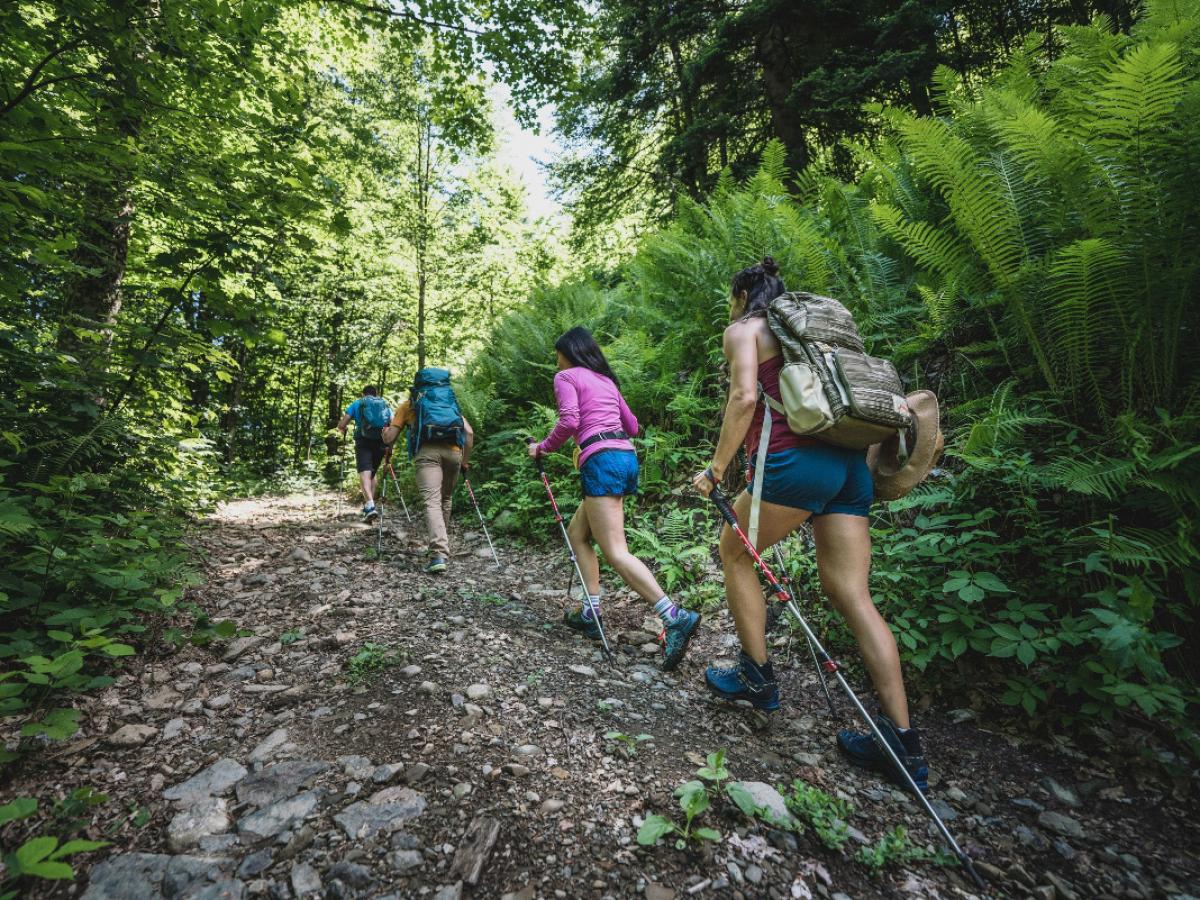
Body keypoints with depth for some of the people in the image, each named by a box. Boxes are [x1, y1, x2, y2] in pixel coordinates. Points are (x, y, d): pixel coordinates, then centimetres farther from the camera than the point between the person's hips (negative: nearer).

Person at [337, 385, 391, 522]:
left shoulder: (357, 404, 10)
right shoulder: (386, 405, 16)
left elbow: (341, 426, 2)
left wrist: (344, 434, 23)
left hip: (363, 442, -3)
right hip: (380, 443, 3)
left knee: (364, 473, -13)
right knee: (372, 473, 19)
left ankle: (370, 505, -32)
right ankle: (369, 505, 20)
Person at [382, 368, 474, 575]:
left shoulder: (408, 405, 24)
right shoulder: (451, 402, 31)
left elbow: (389, 438, 17)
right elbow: (469, 433, 17)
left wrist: (385, 431, 40)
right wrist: (465, 461, 25)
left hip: (426, 453, -3)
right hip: (453, 452, 3)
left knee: (432, 503, -12)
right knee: (445, 501, 19)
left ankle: (438, 555, -28)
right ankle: (443, 549, 26)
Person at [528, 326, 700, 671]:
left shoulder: (566, 376, 4)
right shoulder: (606, 380, 25)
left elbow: (569, 421, -12)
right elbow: (631, 426, 24)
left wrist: (543, 447, 3)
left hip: (601, 461, -8)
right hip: (627, 457, 9)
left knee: (615, 552, -11)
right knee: (577, 533, 19)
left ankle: (675, 617, -22)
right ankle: (590, 612, 17)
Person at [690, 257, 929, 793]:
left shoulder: (743, 329, 6)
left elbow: (745, 397, -12)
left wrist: (715, 469, -8)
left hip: (795, 460, -8)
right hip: (850, 463, 8)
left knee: (734, 552, 13)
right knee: (851, 594, 6)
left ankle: (757, 678, 18)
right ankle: (903, 743, 9)